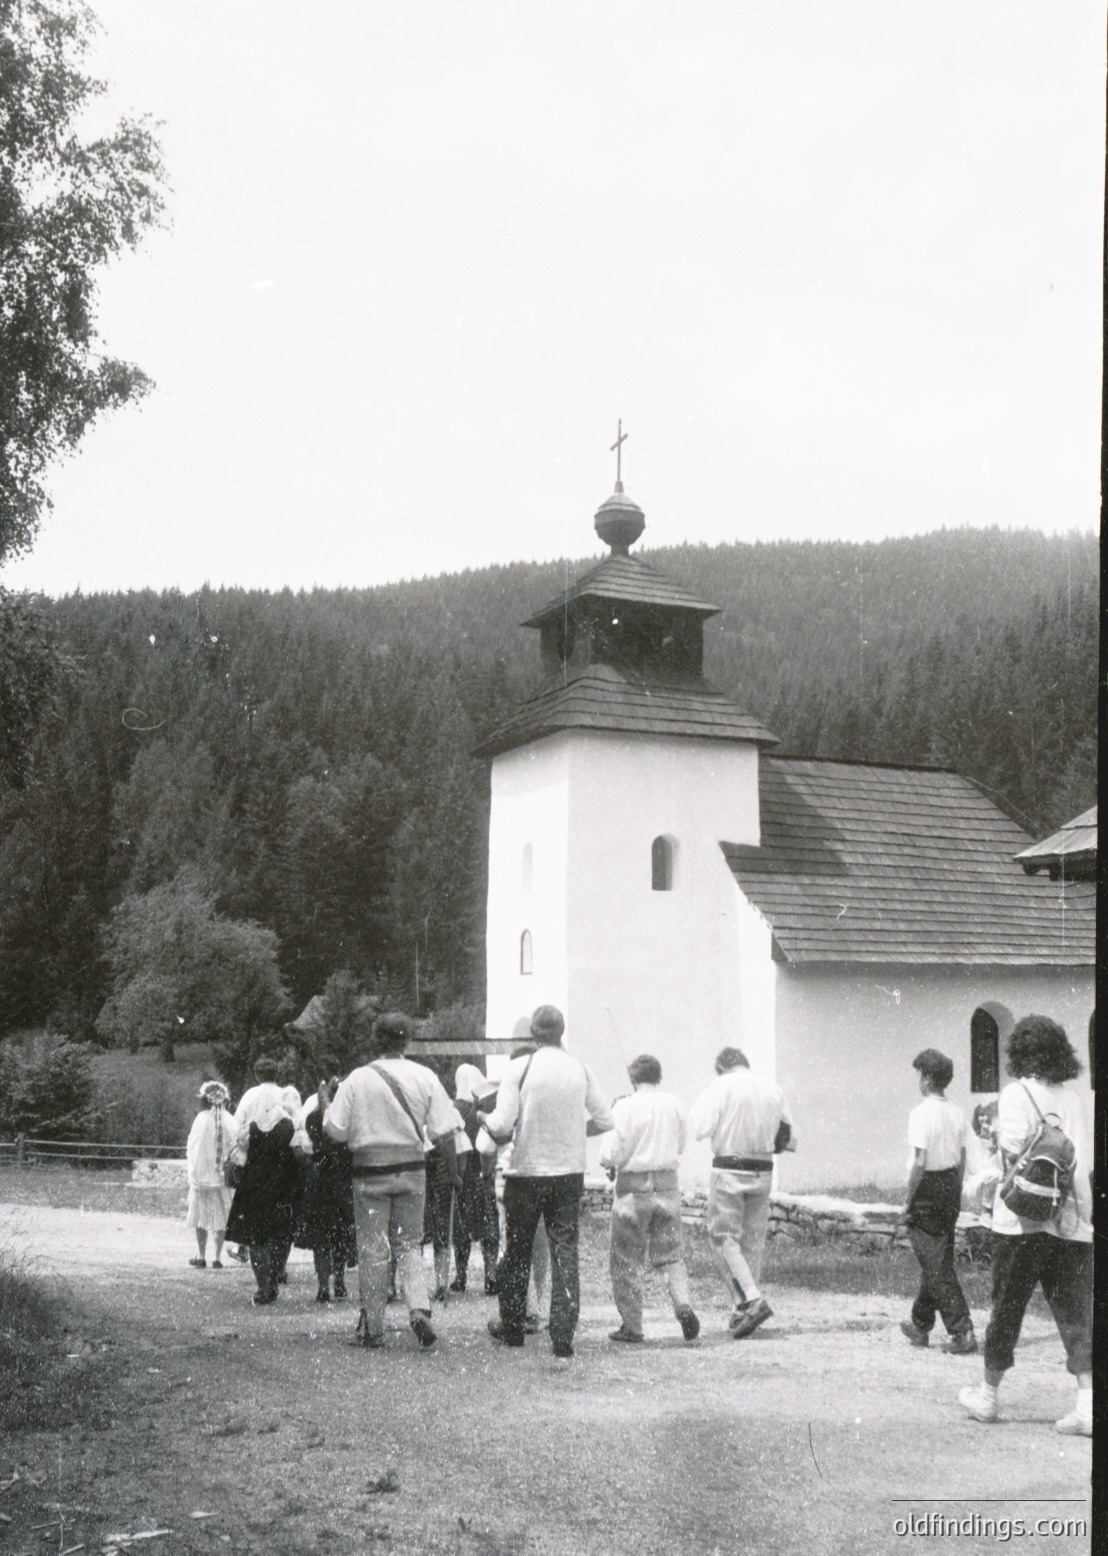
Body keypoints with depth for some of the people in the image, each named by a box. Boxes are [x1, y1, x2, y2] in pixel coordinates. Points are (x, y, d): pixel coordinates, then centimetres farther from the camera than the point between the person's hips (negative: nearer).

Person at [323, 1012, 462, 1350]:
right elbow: (444, 1131, -2)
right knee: (409, 1245, 13)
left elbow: (334, 1129, -6)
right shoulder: (425, 1078, -2)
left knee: (372, 1250, 6)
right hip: (411, 1170, 2)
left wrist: (326, 1107, 14)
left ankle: (372, 1329, 12)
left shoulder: (358, 1079, -7)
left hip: (369, 1172, -2)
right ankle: (419, 1308, -7)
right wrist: (453, 1171, 9)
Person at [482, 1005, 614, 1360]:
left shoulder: (519, 1068, -11)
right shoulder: (579, 1069, 0)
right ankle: (563, 1340, 2)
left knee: (517, 1251, 14)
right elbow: (605, 1120, 5)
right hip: (570, 1172, 2)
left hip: (527, 1171, -2)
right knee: (565, 1253, 5)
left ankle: (512, 1327, 27)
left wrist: (485, 1118, 5)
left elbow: (502, 1125, -16)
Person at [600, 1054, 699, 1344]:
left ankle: (631, 1326, 11)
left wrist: (609, 1166, 7)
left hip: (634, 1187, -4)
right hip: (667, 1184, 4)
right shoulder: (673, 1105, 1)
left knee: (626, 1260, 8)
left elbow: (610, 1155, -14)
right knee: (670, 1254, 14)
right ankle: (683, 1304, -8)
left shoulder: (625, 1107, -12)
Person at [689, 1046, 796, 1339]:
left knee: (724, 1236, 0)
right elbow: (790, 1140, 12)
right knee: (753, 1240, 12)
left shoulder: (721, 1087, -5)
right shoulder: (773, 1089, 9)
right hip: (763, 1172, 5)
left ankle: (752, 1300, -14)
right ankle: (743, 1311, 15)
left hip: (728, 1171, -5)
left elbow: (699, 1128, -15)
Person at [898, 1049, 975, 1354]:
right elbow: (962, 1160, 9)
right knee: (938, 1260, 17)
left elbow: (920, 1162, -19)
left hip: (927, 1188, -8)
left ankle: (962, 1332, -6)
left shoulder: (921, 1112, -16)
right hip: (951, 1186, 8)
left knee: (937, 1266, -2)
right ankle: (920, 1325, 30)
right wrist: (955, 1192, 18)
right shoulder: (957, 1113, 6)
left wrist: (908, 1200, -11)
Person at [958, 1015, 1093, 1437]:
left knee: (1006, 1307, 9)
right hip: (1073, 1221, 4)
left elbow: (1015, 1149, -19)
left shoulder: (1016, 1093, -6)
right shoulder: (1075, 1097, 9)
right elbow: (1089, 1163, 10)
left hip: (1023, 1219, -4)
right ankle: (1087, 1401, -6)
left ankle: (987, 1394, 23)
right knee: (1075, 1312, 5)